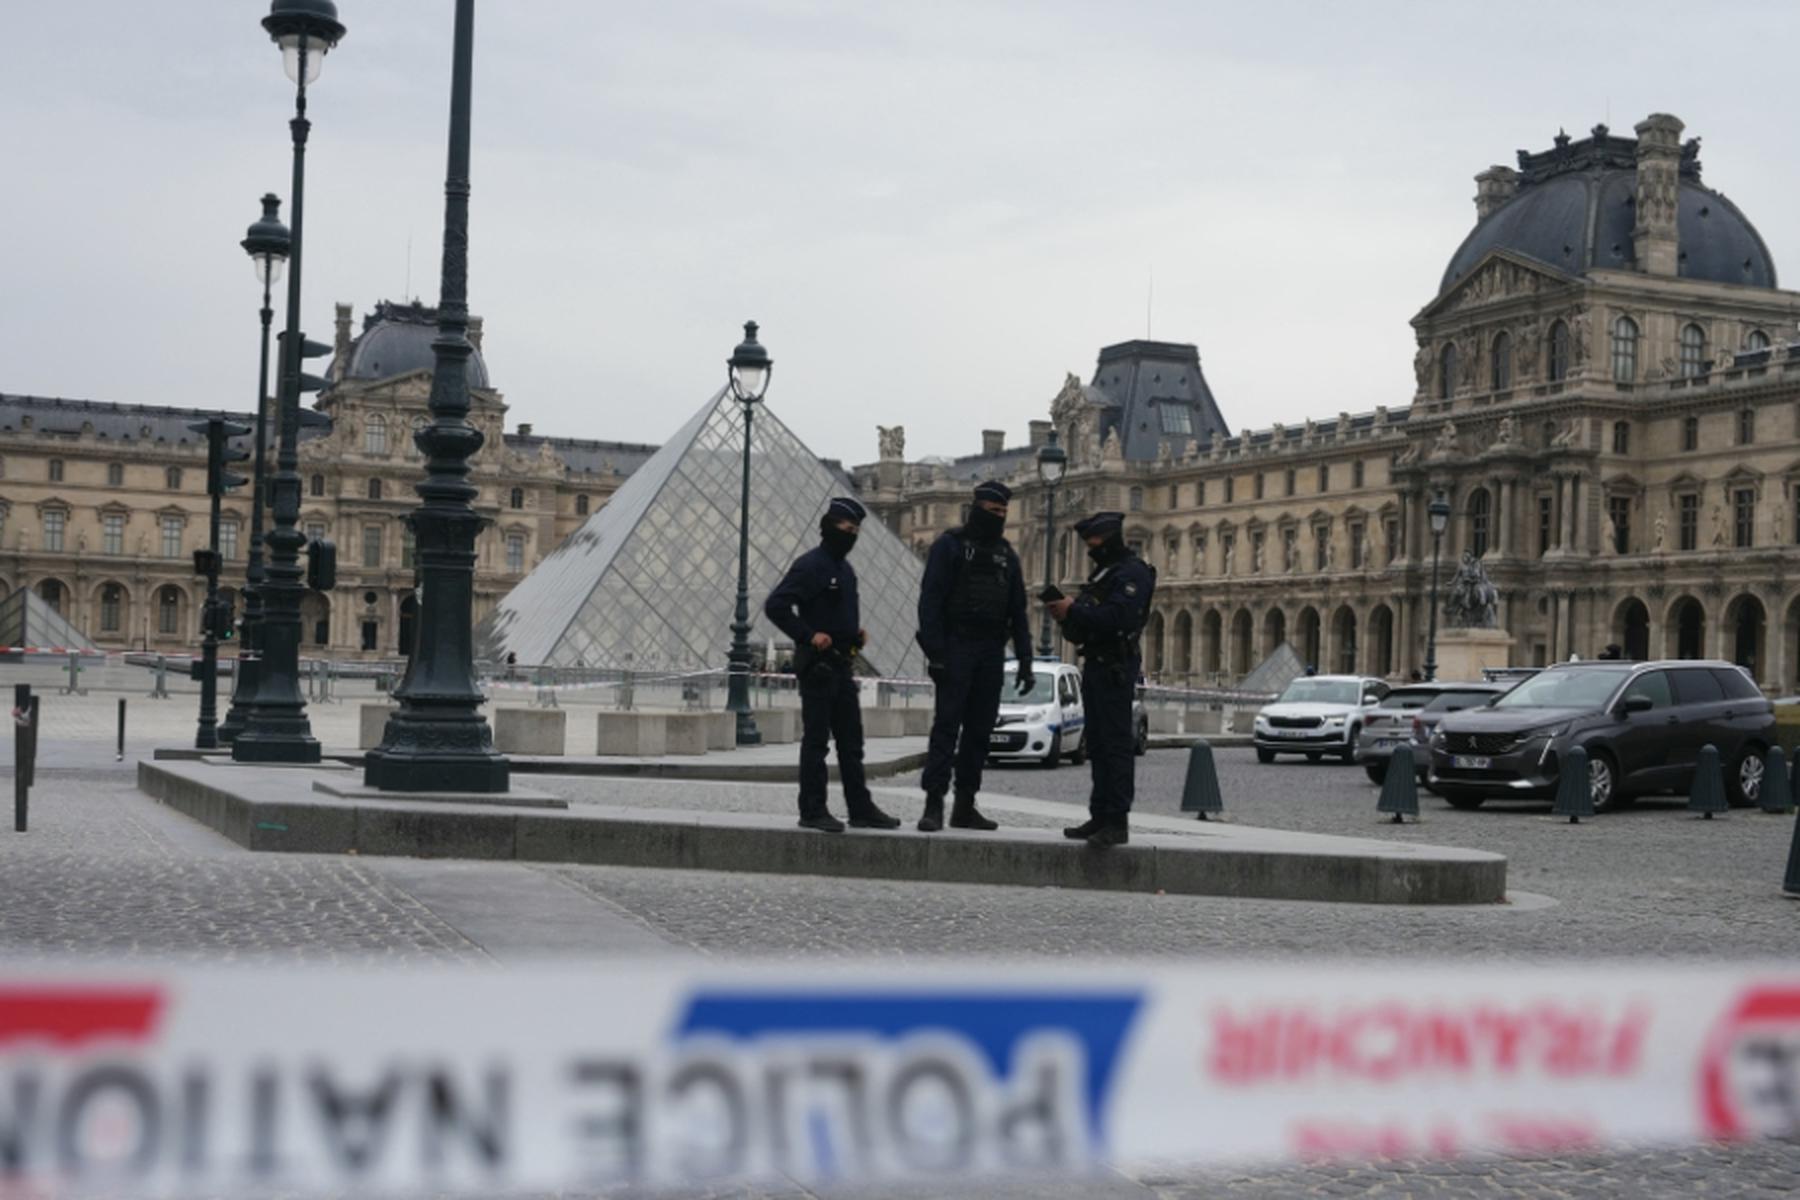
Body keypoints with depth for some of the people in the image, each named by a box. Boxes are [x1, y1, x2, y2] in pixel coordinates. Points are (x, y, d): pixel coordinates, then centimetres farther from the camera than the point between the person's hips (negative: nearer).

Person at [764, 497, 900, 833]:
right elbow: (776, 606, -18)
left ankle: (861, 808, 15)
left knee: (851, 741, 10)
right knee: (816, 740, -4)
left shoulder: (845, 569, 16)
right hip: (818, 663, -9)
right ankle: (812, 811, 2)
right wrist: (808, 635, -21)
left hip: (842, 663, 9)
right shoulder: (810, 565, -11)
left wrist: (857, 632, 12)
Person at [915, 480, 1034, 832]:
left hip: (991, 653, 5)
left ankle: (965, 806, 10)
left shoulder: (1007, 555, 16)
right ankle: (933, 804, -11)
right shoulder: (949, 545, -1)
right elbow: (930, 601, -8)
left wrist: (1025, 662, 8)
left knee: (980, 730, 5)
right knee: (947, 726, -10)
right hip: (956, 648, -5)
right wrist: (935, 653, -17)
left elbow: (1018, 613, 16)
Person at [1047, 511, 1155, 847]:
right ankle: (1100, 816, 16)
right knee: (1099, 744, 11)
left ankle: (1117, 822, -12)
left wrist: (1074, 611, -18)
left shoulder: (1132, 572, -10)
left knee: (1116, 743, -11)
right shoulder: (1102, 572, 22)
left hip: (1115, 668, -10)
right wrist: (1068, 614, 2)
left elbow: (1118, 616, -23)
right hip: (1096, 665, 10)